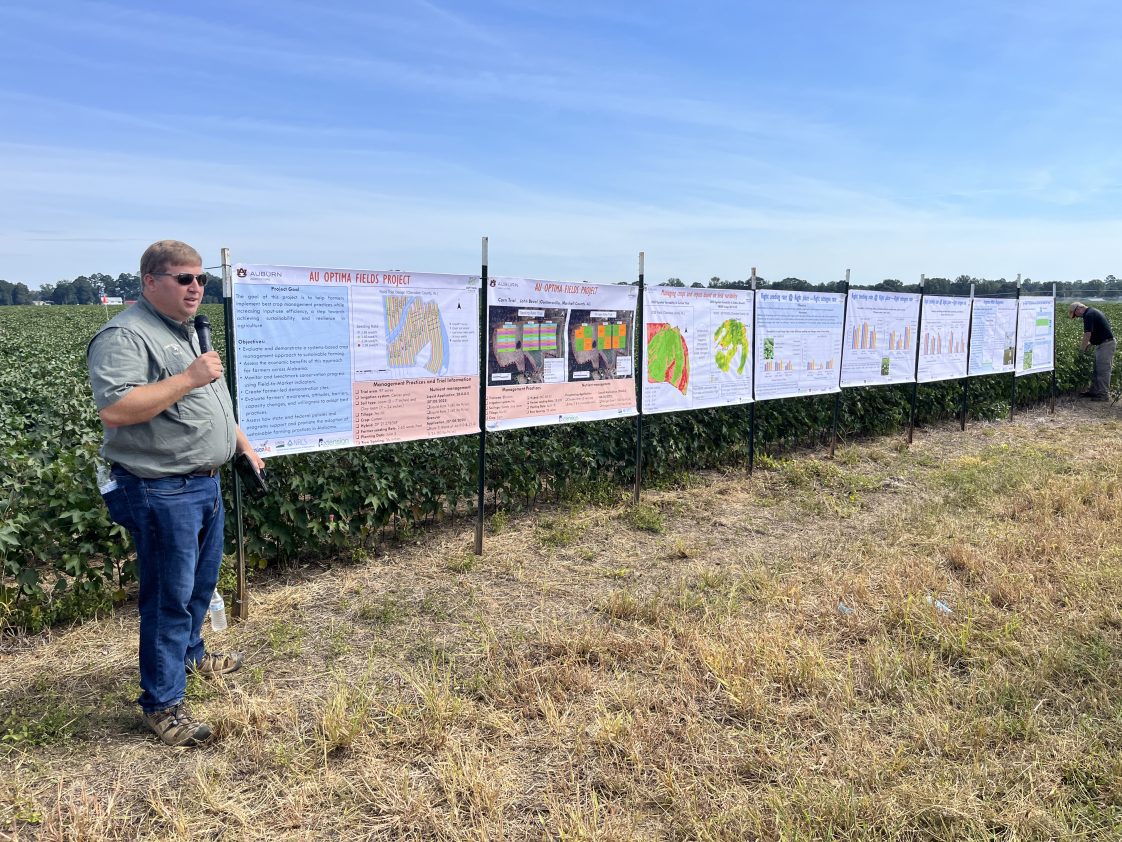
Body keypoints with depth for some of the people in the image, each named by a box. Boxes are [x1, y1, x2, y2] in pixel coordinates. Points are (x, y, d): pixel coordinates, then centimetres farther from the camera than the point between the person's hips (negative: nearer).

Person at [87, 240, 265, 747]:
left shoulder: (188, 331, 14)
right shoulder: (125, 336, -17)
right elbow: (112, 411, -29)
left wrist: (243, 444, 23)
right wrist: (188, 378, -29)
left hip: (205, 485, 10)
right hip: (161, 493, -10)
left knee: (201, 581, 24)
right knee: (168, 596, 0)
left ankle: (190, 653, 46)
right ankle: (162, 703, 13)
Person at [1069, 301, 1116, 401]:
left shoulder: (1088, 315, -16)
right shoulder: (1094, 311, 15)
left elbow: (1088, 334, -20)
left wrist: (1082, 349, -10)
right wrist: (1091, 343, 17)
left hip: (1105, 344, -10)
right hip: (1105, 343, 10)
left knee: (1103, 370, -5)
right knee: (1096, 369, 15)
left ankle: (1104, 395, 0)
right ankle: (1094, 391, 22)